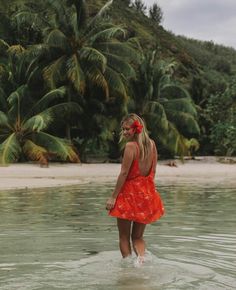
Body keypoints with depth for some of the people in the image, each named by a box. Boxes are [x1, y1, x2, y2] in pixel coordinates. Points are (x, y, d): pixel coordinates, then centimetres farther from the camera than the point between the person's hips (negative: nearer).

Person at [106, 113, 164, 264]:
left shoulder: (131, 146, -17)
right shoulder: (151, 144, 3)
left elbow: (124, 173, -16)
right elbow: (153, 171, 9)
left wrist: (113, 196, -11)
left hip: (129, 192, -6)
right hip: (147, 193, 6)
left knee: (124, 236, 9)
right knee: (138, 236, 17)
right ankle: (142, 258, -5)